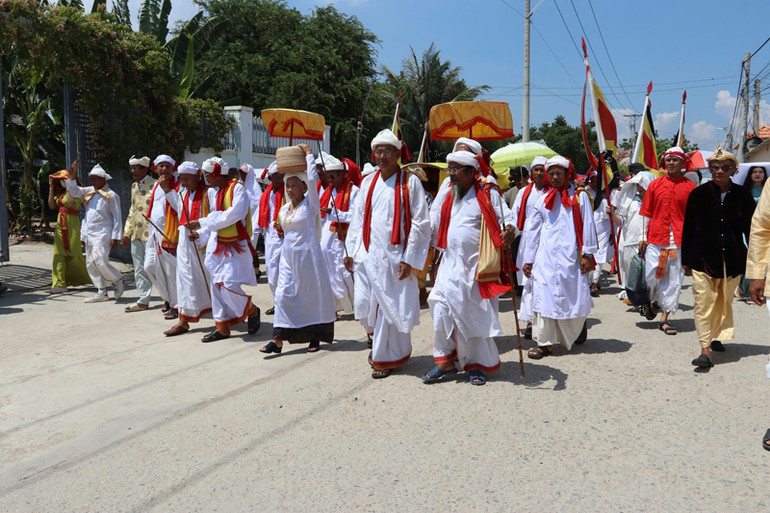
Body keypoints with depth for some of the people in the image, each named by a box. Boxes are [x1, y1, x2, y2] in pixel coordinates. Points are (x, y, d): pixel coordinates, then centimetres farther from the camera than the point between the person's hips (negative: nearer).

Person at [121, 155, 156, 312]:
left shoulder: (155, 185, -10)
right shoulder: (134, 186, 16)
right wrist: (127, 233, 18)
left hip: (150, 233, -8)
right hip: (136, 234, 8)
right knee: (139, 268, 10)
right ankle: (143, 301, 17)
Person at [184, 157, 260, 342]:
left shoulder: (237, 188, -12)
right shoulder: (212, 192, 12)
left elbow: (234, 214, -24)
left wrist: (201, 222, -22)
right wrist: (200, 233, 2)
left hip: (234, 245, -8)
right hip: (216, 244, 8)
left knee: (229, 285, -13)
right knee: (216, 285, 8)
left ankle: (252, 311, 14)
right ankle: (222, 326, 19)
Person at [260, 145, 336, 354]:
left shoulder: (310, 205, -6)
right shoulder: (284, 209, 11)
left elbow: (312, 179, -18)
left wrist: (308, 154, -10)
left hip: (308, 255, -5)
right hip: (288, 256, 6)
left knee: (313, 294, 3)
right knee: (283, 294, -2)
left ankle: (315, 336, 17)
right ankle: (278, 339, -2)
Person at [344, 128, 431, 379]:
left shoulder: (410, 182, -3)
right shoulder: (367, 183, 12)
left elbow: (420, 223, -6)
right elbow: (358, 219, 16)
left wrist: (408, 259, -12)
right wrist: (351, 251, 10)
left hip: (394, 257, -4)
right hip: (368, 255, 4)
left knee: (391, 307, 0)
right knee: (366, 304, 7)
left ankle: (385, 358, 16)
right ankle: (378, 341, 35)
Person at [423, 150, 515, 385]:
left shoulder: (488, 195, -5)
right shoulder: (450, 196, 13)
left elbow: (503, 218, -6)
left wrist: (510, 229, -30)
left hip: (476, 266, -5)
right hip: (450, 264, 5)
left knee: (475, 315, 3)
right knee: (443, 310, -1)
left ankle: (476, 365, 18)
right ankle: (445, 361, 12)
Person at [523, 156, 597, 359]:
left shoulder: (579, 196, 6)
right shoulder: (543, 200, 13)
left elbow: (588, 225, 4)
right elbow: (533, 230, 14)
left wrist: (587, 254, -3)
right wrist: (528, 259, 12)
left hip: (570, 255, -2)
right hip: (545, 256, 2)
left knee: (573, 295, 4)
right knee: (543, 295, -4)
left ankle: (579, 325, 36)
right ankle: (544, 342, 1)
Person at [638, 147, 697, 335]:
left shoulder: (690, 187, 4)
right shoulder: (655, 185, 8)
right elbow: (647, 214, 10)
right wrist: (644, 237, 7)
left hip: (679, 240, 0)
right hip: (656, 238, 1)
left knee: (674, 279, 1)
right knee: (651, 275, -1)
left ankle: (665, 318, 10)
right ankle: (653, 302, 30)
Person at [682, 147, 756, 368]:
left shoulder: (742, 195, 3)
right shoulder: (698, 194, 0)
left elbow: (749, 228, 9)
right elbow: (687, 229, 4)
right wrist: (686, 259, 5)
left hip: (732, 258, 2)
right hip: (703, 257, -2)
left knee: (725, 301, 13)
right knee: (704, 301, -8)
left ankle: (717, 337, 33)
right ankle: (705, 349, -10)